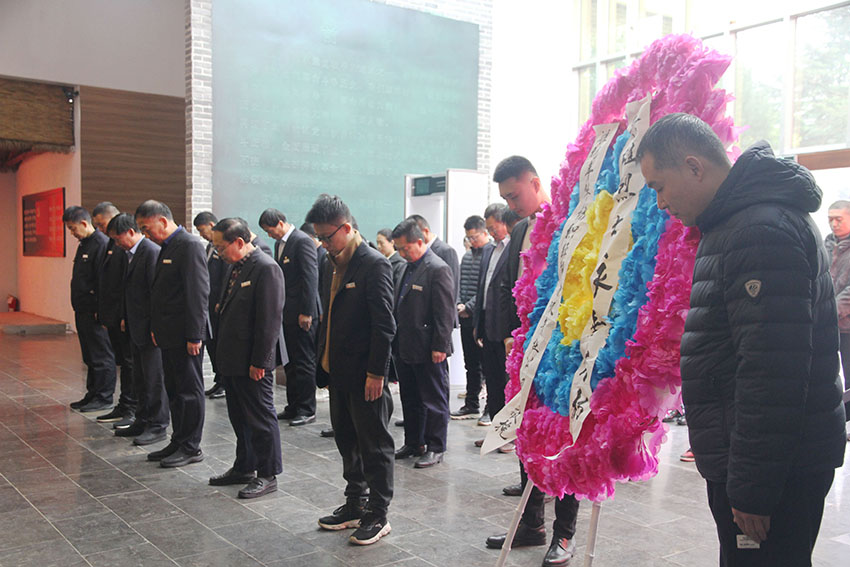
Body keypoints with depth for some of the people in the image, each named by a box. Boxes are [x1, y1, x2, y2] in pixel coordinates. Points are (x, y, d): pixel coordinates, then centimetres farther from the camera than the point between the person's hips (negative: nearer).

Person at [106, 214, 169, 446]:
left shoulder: (152, 253, -17)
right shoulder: (130, 254, 13)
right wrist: (126, 319, 15)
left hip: (150, 329, -10)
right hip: (136, 328, 10)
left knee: (154, 379, -1)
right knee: (140, 379, 16)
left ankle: (157, 426, 8)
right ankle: (143, 421, 27)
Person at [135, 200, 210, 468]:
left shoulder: (190, 245, -15)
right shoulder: (167, 247, 15)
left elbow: (198, 293, -20)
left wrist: (194, 336, -21)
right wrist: (155, 328, 16)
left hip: (184, 335, -10)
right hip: (169, 335, 10)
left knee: (189, 390, 1)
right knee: (174, 390, 16)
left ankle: (191, 447, 11)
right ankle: (178, 442, 26)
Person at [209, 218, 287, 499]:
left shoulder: (266, 268, -18)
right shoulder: (236, 266, 11)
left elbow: (270, 320, -21)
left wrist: (259, 362, -20)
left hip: (252, 362, -9)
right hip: (232, 359, 9)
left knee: (261, 418, 2)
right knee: (239, 417, 19)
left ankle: (268, 475, 15)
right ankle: (244, 467, 33)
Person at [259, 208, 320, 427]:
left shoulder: (303, 242, -13)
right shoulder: (279, 244, 14)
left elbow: (310, 278, -18)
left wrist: (306, 312, -19)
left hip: (303, 313, -9)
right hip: (288, 313, 9)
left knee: (305, 362, -2)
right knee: (292, 362, 14)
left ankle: (307, 410, 6)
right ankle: (293, 406, 23)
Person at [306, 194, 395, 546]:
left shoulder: (374, 264, -14)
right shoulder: (332, 265, 11)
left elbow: (384, 325, -17)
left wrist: (376, 373, -18)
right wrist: (324, 363, 13)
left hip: (365, 374, -8)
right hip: (338, 372, 8)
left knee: (375, 446, 4)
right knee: (348, 442, 17)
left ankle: (378, 515, 16)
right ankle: (355, 505, 31)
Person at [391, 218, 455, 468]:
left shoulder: (438, 269, -14)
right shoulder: (408, 267, 12)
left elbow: (445, 312, -17)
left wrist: (440, 346, -18)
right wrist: (396, 340, 13)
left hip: (428, 350, -9)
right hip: (404, 348, 9)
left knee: (434, 400, 4)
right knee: (410, 399, 17)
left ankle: (435, 448, 15)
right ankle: (413, 443, 30)